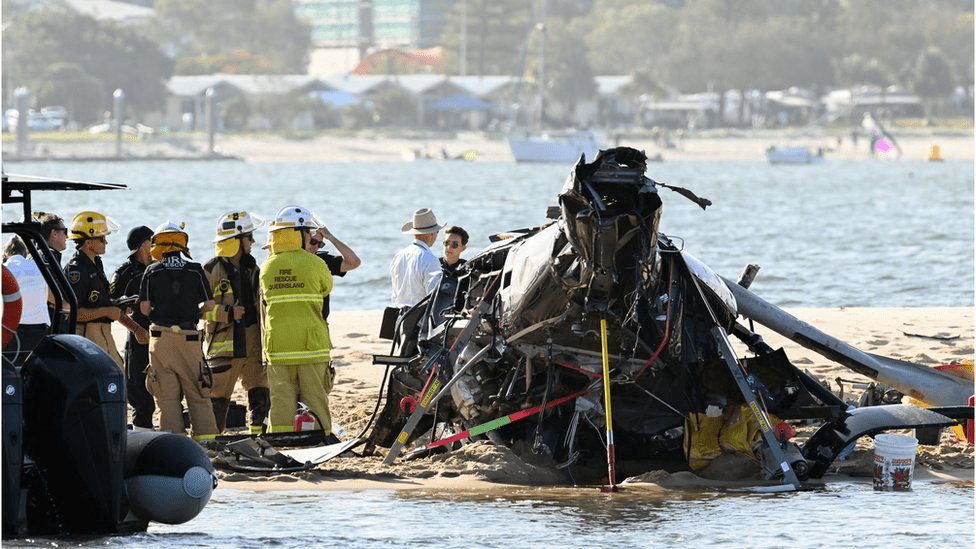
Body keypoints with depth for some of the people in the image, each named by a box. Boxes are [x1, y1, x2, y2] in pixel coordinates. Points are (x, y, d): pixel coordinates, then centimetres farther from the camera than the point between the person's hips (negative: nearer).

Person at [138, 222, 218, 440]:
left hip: (160, 335, 0)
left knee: (166, 394, 3)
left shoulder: (152, 271, 1)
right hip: (189, 337, 1)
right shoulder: (195, 270, 2)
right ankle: (205, 434, 6)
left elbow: (144, 307, -2)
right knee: (197, 391, 8)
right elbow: (209, 305, 3)